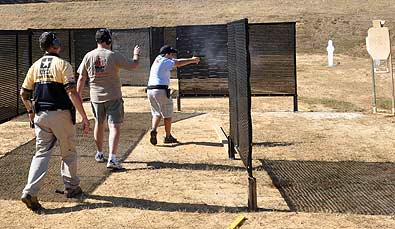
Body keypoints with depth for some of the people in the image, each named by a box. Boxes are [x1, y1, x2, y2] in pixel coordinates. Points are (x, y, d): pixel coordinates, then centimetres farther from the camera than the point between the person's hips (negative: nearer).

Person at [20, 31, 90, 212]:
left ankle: (30, 192, -11)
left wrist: (30, 111, 27)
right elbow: (72, 92, -19)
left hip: (40, 115, 5)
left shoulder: (35, 66, 8)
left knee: (41, 153, 4)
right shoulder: (63, 64, -10)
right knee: (68, 152, 13)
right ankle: (71, 187, 25)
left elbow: (23, 93, 11)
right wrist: (84, 117, -17)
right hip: (61, 114, -4)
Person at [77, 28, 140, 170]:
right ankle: (112, 158, -18)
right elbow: (133, 65, -5)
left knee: (99, 124, 20)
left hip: (96, 97, 4)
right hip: (113, 97, -4)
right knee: (114, 127, -6)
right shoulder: (114, 56, -11)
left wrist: (78, 97, 11)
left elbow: (81, 79, 4)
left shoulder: (88, 56, -1)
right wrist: (136, 54, 15)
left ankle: (99, 154, 34)